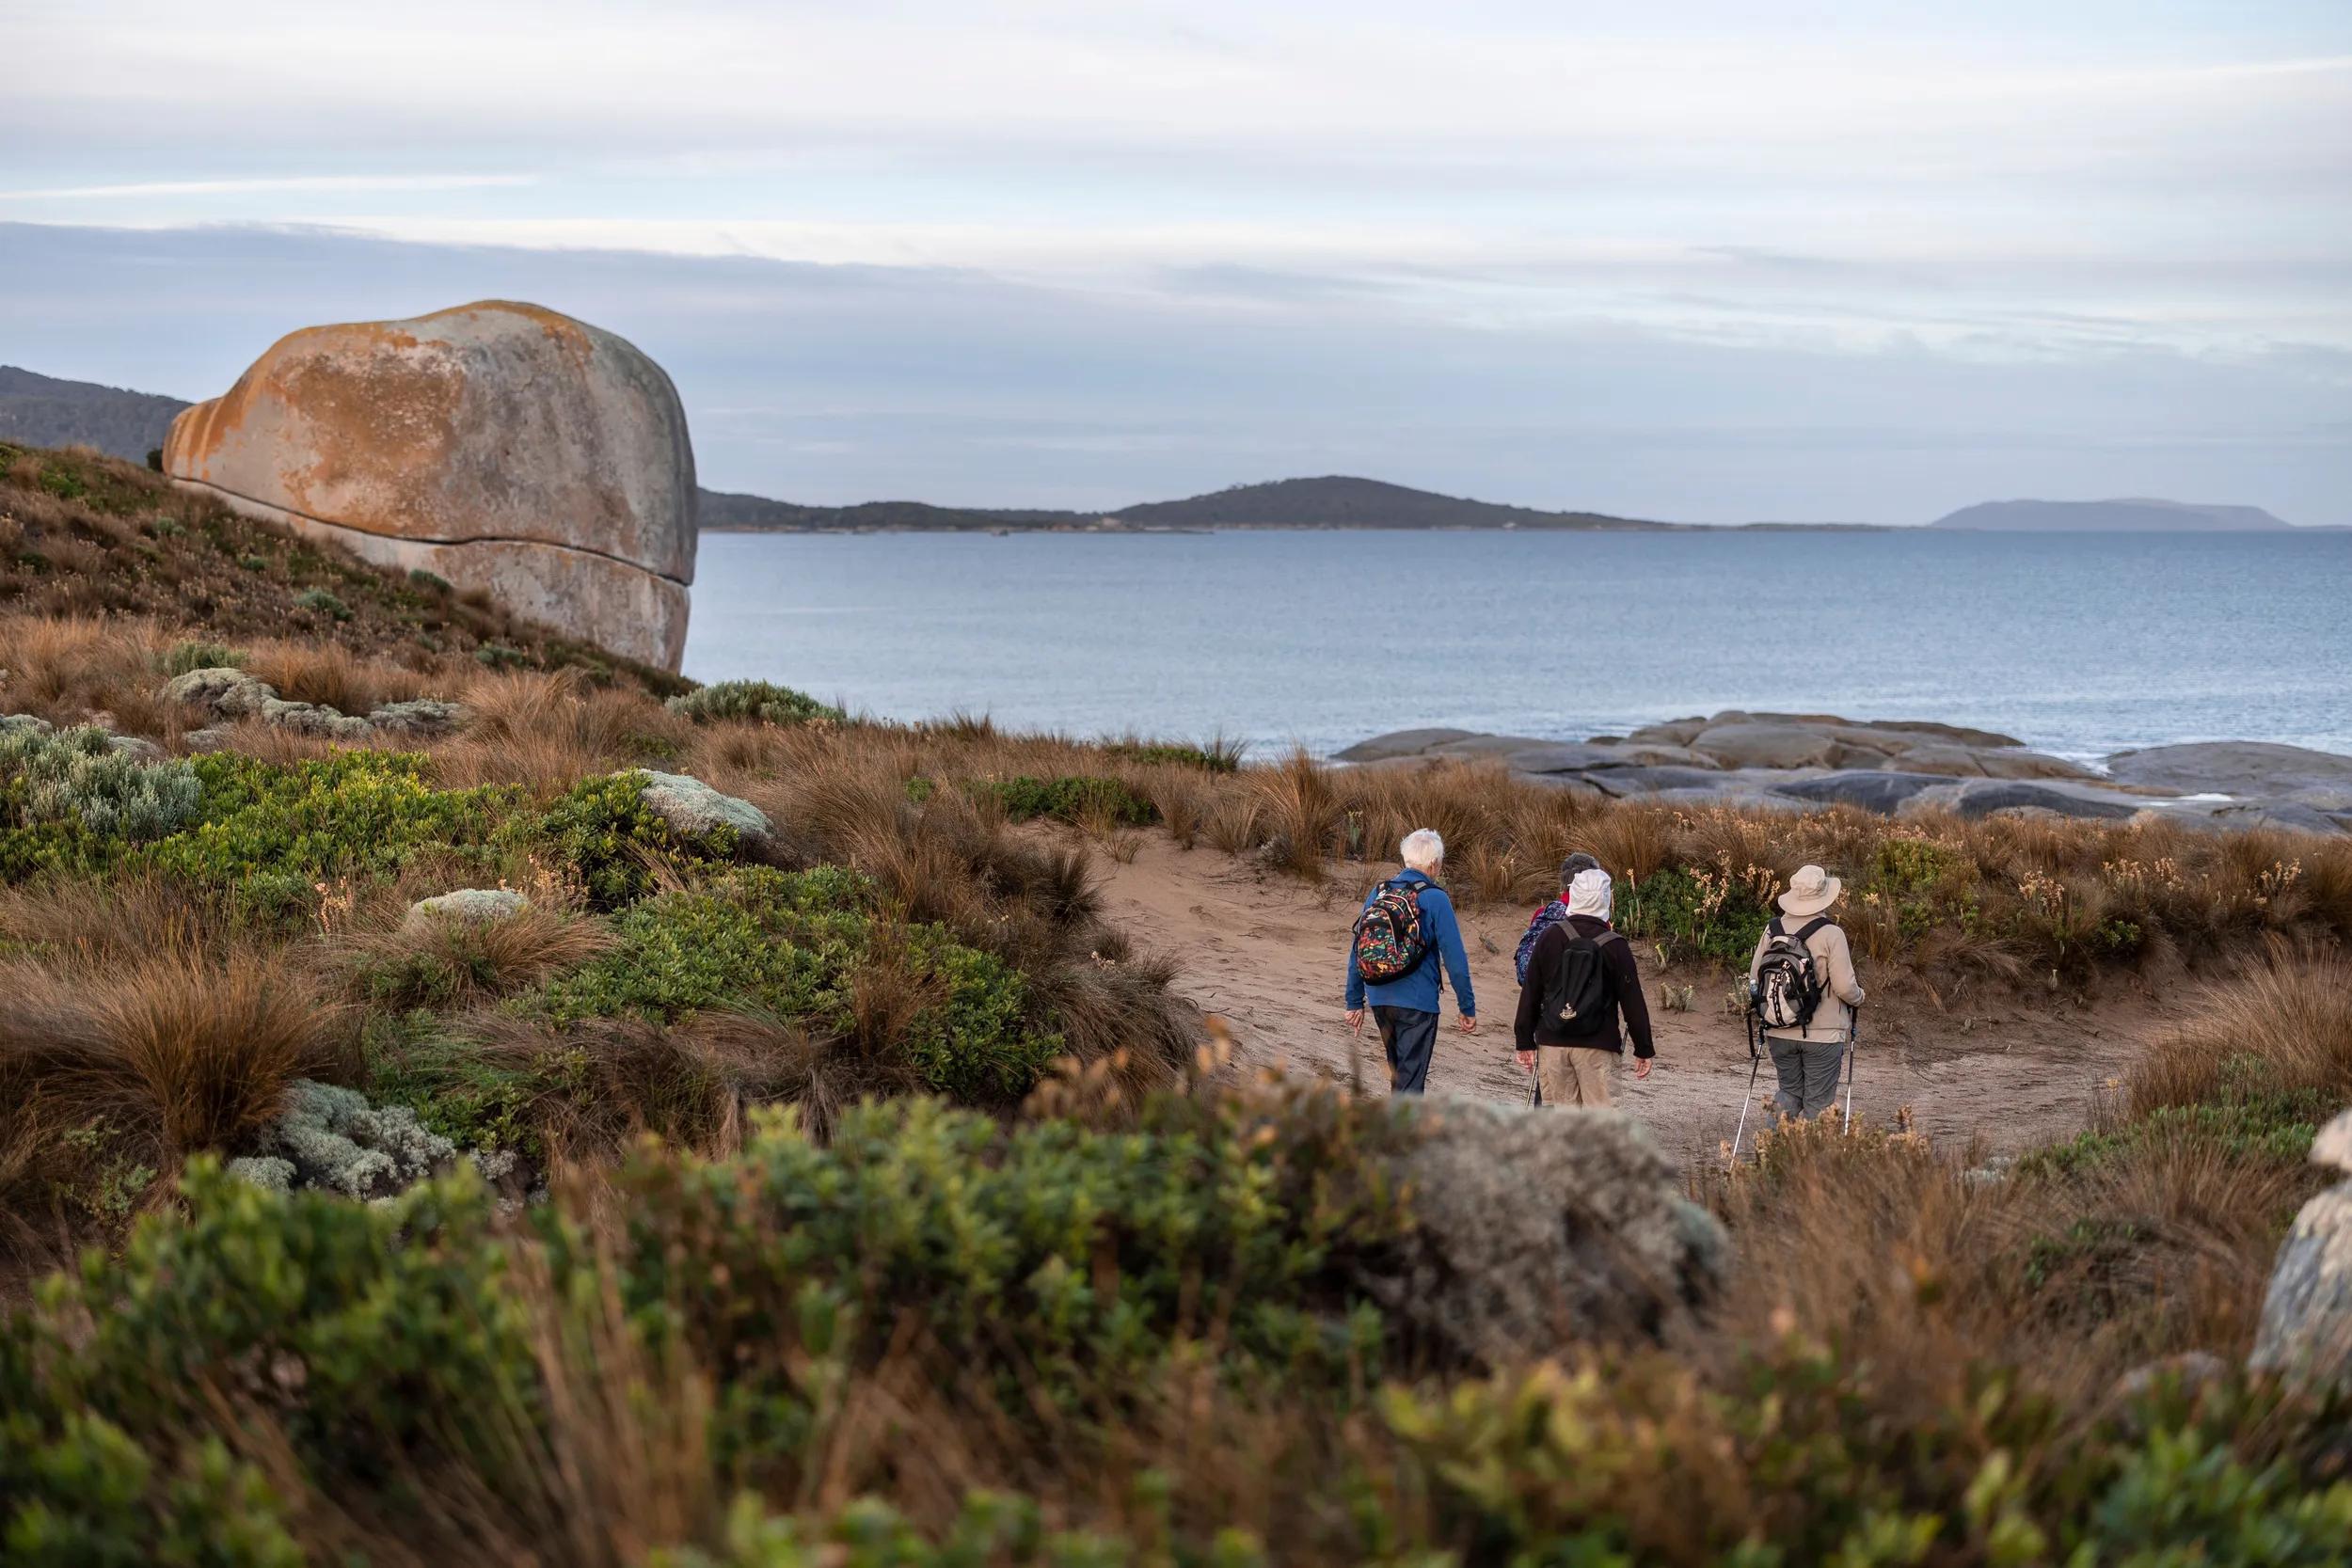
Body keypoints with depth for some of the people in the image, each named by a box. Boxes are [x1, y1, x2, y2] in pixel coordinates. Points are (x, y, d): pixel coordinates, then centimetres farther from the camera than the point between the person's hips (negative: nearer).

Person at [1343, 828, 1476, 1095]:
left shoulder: (1377, 893, 7)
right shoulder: (1434, 898, -10)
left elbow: (1357, 951, 11)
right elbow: (1455, 959, -11)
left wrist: (1354, 1002, 17)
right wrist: (1468, 1008, -3)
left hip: (1379, 1000, 6)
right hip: (1417, 1002, -6)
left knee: (1399, 1072, 22)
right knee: (1410, 1080, -3)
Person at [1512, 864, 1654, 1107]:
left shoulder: (1550, 936, 1)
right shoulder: (1614, 945, -6)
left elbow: (1530, 993, 3)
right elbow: (1632, 1000, -4)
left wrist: (1525, 1041, 10)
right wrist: (1644, 1049, 5)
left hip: (1552, 1043, 3)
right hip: (1598, 1047, -3)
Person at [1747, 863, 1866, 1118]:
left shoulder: (1773, 930, -1)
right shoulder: (1831, 934, -14)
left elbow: (1754, 977, 3)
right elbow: (1844, 986, -15)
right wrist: (1858, 997, 7)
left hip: (1779, 1033, 4)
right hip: (1822, 1033, -4)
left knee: (1790, 1090, 20)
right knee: (1818, 1102, 8)